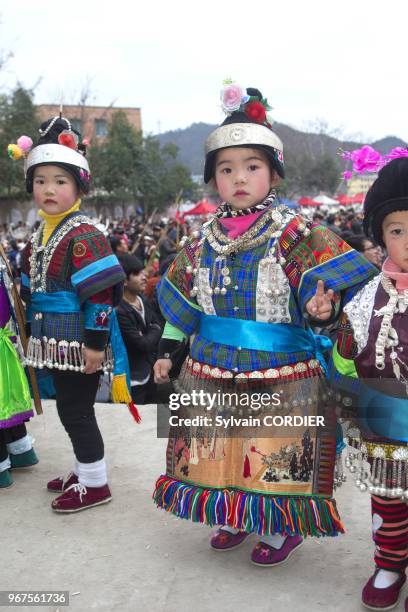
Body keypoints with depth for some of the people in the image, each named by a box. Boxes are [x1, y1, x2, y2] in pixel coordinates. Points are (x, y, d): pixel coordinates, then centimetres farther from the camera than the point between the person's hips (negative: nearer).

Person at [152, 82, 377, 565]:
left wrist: (323, 306, -36)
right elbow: (183, 302, 12)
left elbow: (327, 285, -15)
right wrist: (167, 350, 13)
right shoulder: (204, 241, 5)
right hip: (212, 371, 5)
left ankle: (281, 528, 30)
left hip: (280, 374, -4)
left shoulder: (294, 232, -8)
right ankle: (237, 517, 40)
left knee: (275, 452, 6)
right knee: (221, 449, 16)